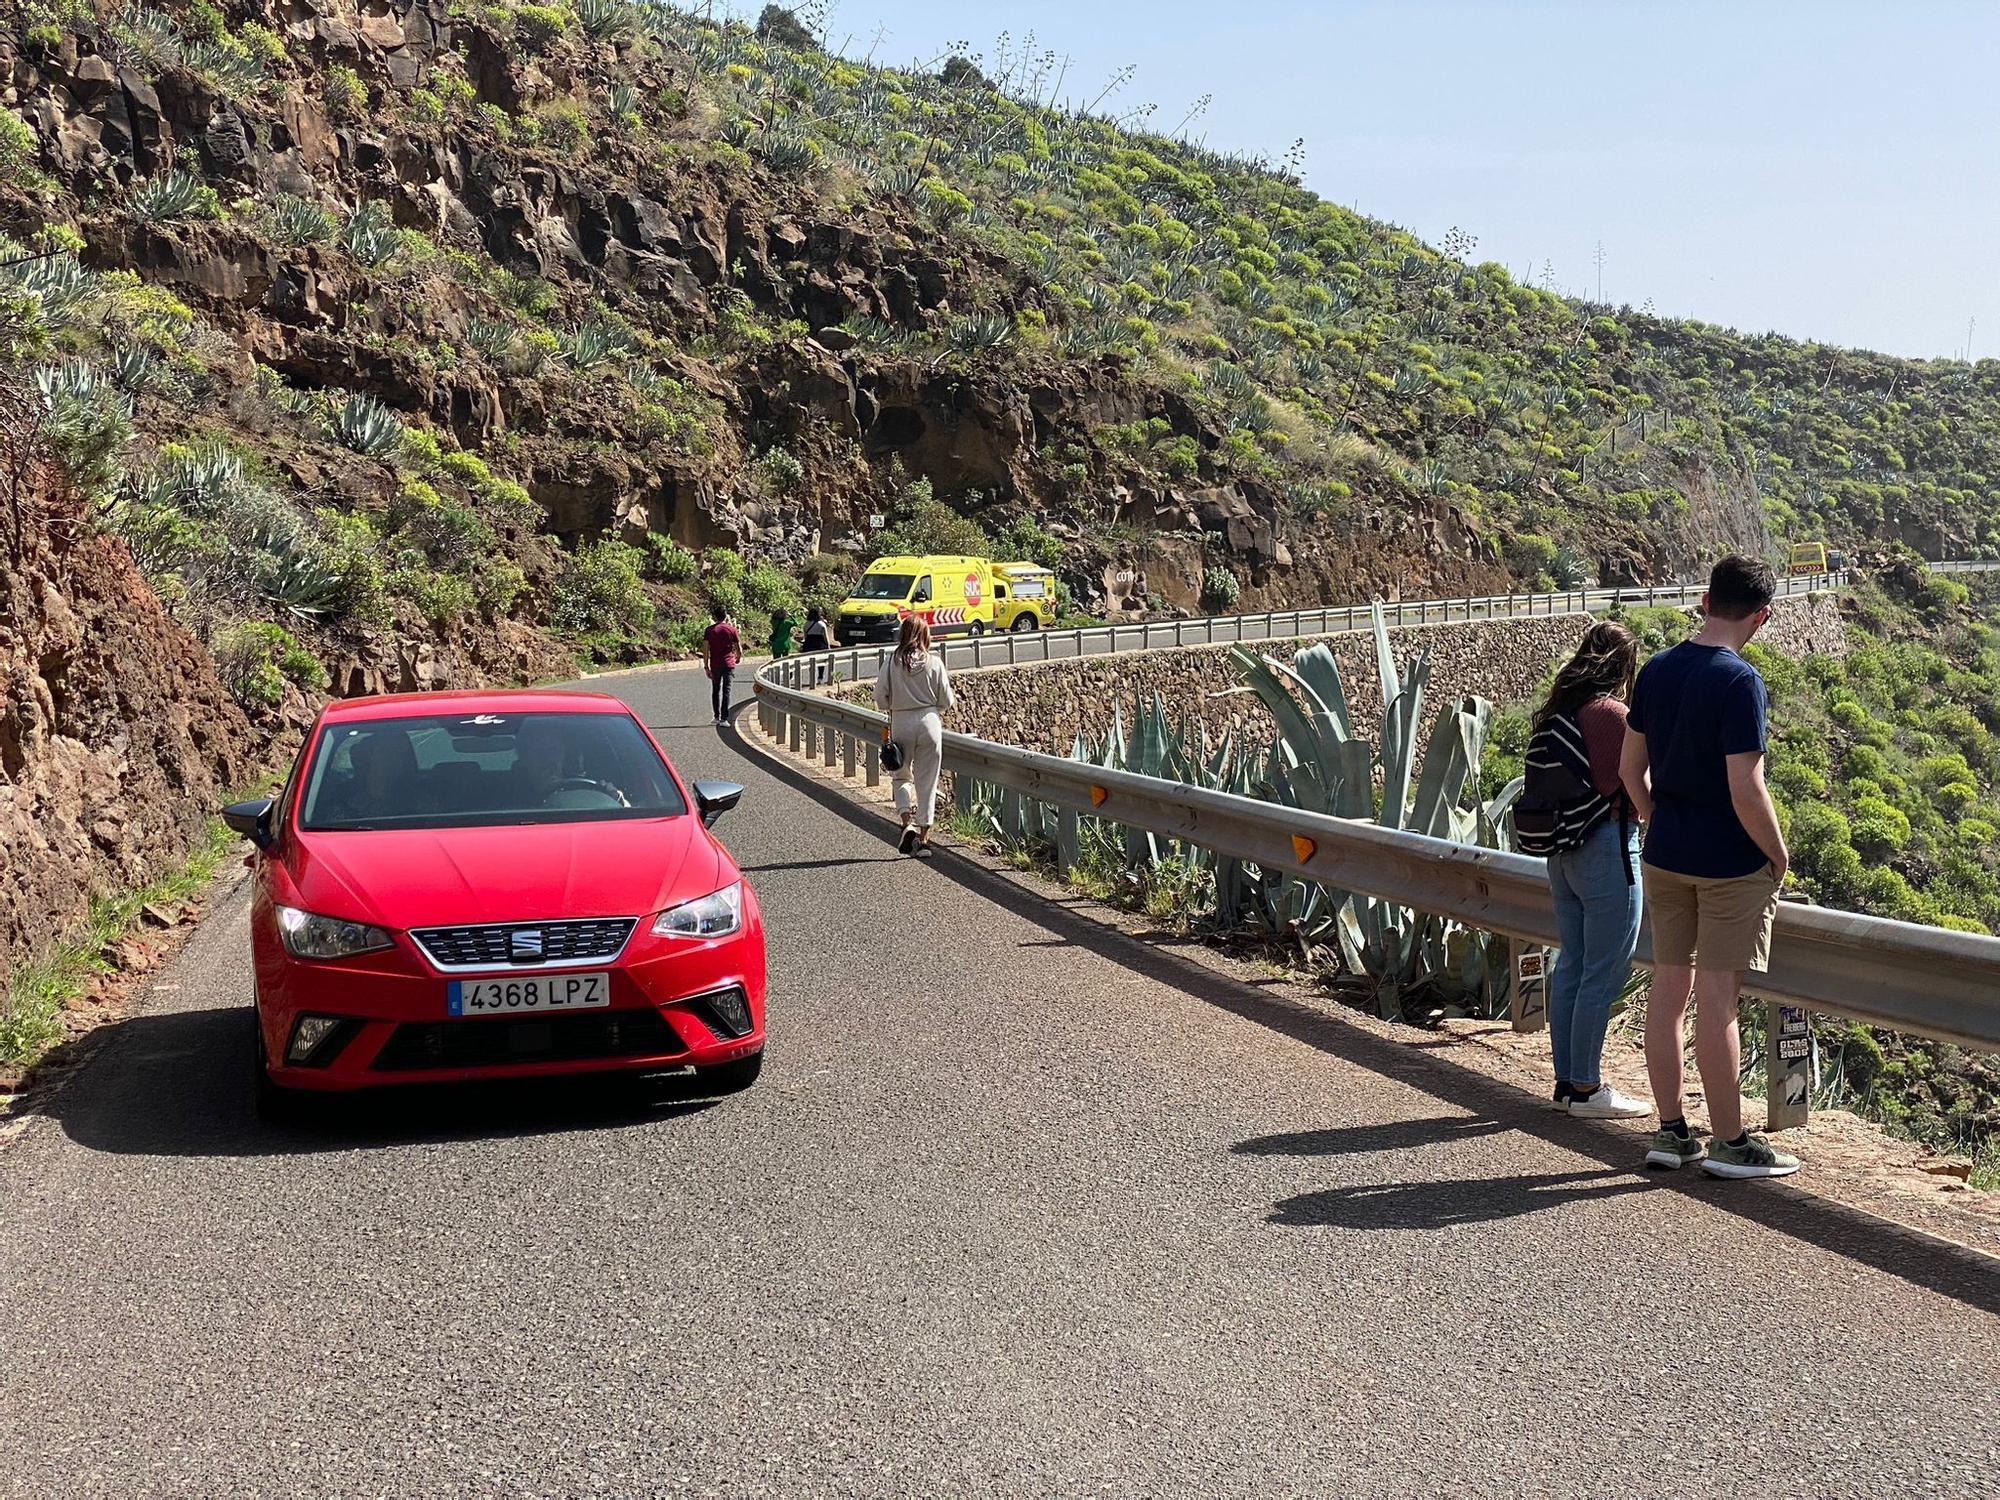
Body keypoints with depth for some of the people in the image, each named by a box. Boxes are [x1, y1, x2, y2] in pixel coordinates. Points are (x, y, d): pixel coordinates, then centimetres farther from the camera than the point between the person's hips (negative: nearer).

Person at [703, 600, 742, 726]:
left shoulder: (709, 630, -1)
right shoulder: (731, 629, -2)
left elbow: (705, 650, -6)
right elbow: (739, 649, 1)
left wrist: (706, 667, -2)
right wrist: (737, 659, 22)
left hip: (715, 665, 1)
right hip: (729, 664, -1)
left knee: (716, 690, 16)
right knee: (726, 691, 0)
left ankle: (717, 717, 19)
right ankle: (724, 719, -4)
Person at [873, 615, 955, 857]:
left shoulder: (891, 662, -6)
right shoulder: (934, 664, -6)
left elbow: (880, 699, -5)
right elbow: (947, 701, -2)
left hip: (900, 724, 0)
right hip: (929, 722, 0)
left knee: (902, 775, 18)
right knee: (927, 782, 7)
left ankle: (907, 823, -4)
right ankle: (924, 839, 9)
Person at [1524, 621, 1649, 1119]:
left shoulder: (1553, 713, 9)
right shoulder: (1611, 715, -15)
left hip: (1562, 851, 9)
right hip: (1606, 849, -8)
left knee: (1570, 965, 14)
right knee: (1605, 972, -2)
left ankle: (1567, 1079, 20)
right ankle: (1585, 1088, 2)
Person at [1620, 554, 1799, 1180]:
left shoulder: (1655, 672, 4)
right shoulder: (1738, 681, -18)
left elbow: (1632, 767, 10)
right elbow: (1745, 789, -21)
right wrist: (1779, 856, -7)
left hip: (1665, 857, 7)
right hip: (1730, 865, -7)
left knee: (1668, 988, 11)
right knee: (1716, 999, -1)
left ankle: (1671, 1131, 18)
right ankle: (1730, 1142, 8)